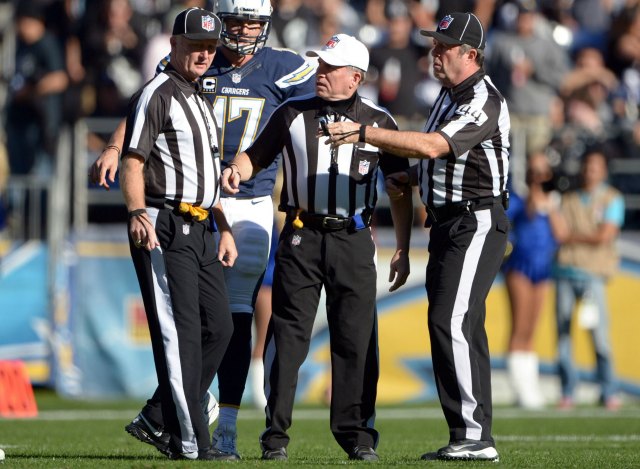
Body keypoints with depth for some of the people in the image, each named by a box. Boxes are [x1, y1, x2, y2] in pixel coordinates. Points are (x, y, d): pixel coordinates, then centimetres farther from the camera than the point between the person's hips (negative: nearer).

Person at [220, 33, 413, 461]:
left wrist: (403, 250, 7)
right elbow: (256, 156, 13)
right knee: (288, 335, -4)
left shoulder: (379, 122, 6)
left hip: (354, 238, 0)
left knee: (357, 338, 1)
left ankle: (356, 433, 10)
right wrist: (237, 170, -11)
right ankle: (276, 434, 0)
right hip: (302, 236, 0)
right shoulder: (293, 114, 8)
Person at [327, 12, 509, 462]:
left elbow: (434, 145, -30)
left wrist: (365, 133, -30)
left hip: (477, 223, -10)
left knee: (452, 325, -17)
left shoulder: (483, 102, -17)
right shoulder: (449, 94, 15)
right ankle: (467, 438, 14)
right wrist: (408, 179, 11)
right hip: (447, 223, 10)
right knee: (456, 328, 10)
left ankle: (476, 437, -17)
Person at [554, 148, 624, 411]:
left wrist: (573, 236, 2)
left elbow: (604, 236, -4)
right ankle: (567, 392, 5)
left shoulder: (612, 199, 7)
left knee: (600, 337, -11)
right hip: (565, 270, 3)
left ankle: (608, 393, -3)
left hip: (593, 274, -3)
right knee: (563, 334, -2)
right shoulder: (569, 200, 18)